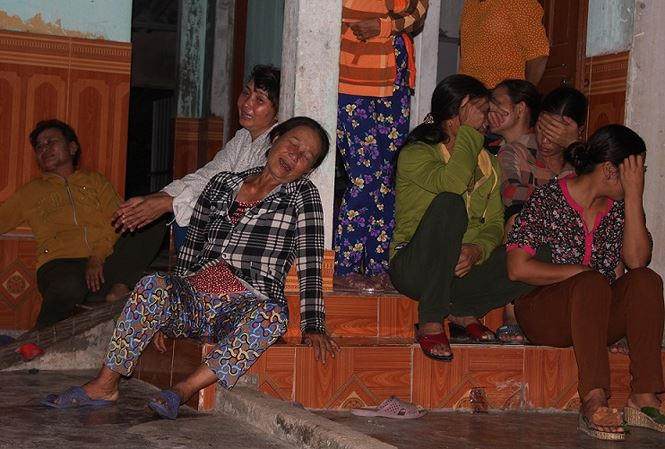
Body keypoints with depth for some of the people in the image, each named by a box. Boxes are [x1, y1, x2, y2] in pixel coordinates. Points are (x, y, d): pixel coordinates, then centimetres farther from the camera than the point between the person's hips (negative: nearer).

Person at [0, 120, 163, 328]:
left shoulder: (96, 181, 25)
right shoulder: (30, 192, 28)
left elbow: (116, 222, 8)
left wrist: (98, 257, -9)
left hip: (106, 259, 1)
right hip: (60, 262, -1)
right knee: (69, 287, -40)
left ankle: (120, 287, -33)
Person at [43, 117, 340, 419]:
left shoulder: (302, 194, 8)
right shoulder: (221, 184, 15)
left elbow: (310, 264, 0)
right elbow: (191, 247, 17)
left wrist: (313, 327, -10)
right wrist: (160, 314, 12)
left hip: (244, 308, -2)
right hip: (192, 297, 3)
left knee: (272, 315, -37)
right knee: (153, 286, -30)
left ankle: (183, 390, -31)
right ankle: (105, 385, -21)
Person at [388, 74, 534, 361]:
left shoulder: (488, 163, 14)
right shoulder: (415, 154, -6)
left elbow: (495, 222, 5)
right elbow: (451, 182, -28)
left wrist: (478, 250, -17)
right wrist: (469, 131, -18)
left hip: (463, 268, 5)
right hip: (415, 268, -5)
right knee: (449, 203, -35)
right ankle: (430, 323, -27)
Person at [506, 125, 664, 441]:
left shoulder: (619, 206, 9)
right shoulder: (548, 200, -6)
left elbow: (637, 260, -9)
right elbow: (518, 268, -13)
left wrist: (634, 195, -11)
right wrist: (581, 272, -14)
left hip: (599, 317, 5)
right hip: (544, 314, -4)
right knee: (593, 283, -34)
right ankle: (594, 401, -42)